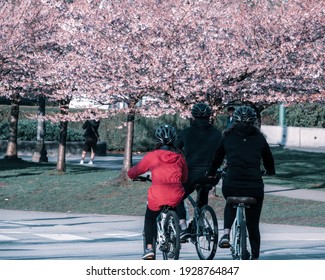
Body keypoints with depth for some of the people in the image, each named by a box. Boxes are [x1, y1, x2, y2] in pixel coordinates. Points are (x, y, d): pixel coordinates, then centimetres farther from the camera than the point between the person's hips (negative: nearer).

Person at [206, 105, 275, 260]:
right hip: (255, 186, 0)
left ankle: (226, 234, 11)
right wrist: (271, 172, 43)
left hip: (231, 186, 0)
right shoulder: (259, 139, 9)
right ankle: (255, 259, 16)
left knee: (230, 204, 34)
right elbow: (269, 161, 22)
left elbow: (216, 160, 18)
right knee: (253, 225, 17)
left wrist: (210, 176, 35)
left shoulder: (227, 138, 8)